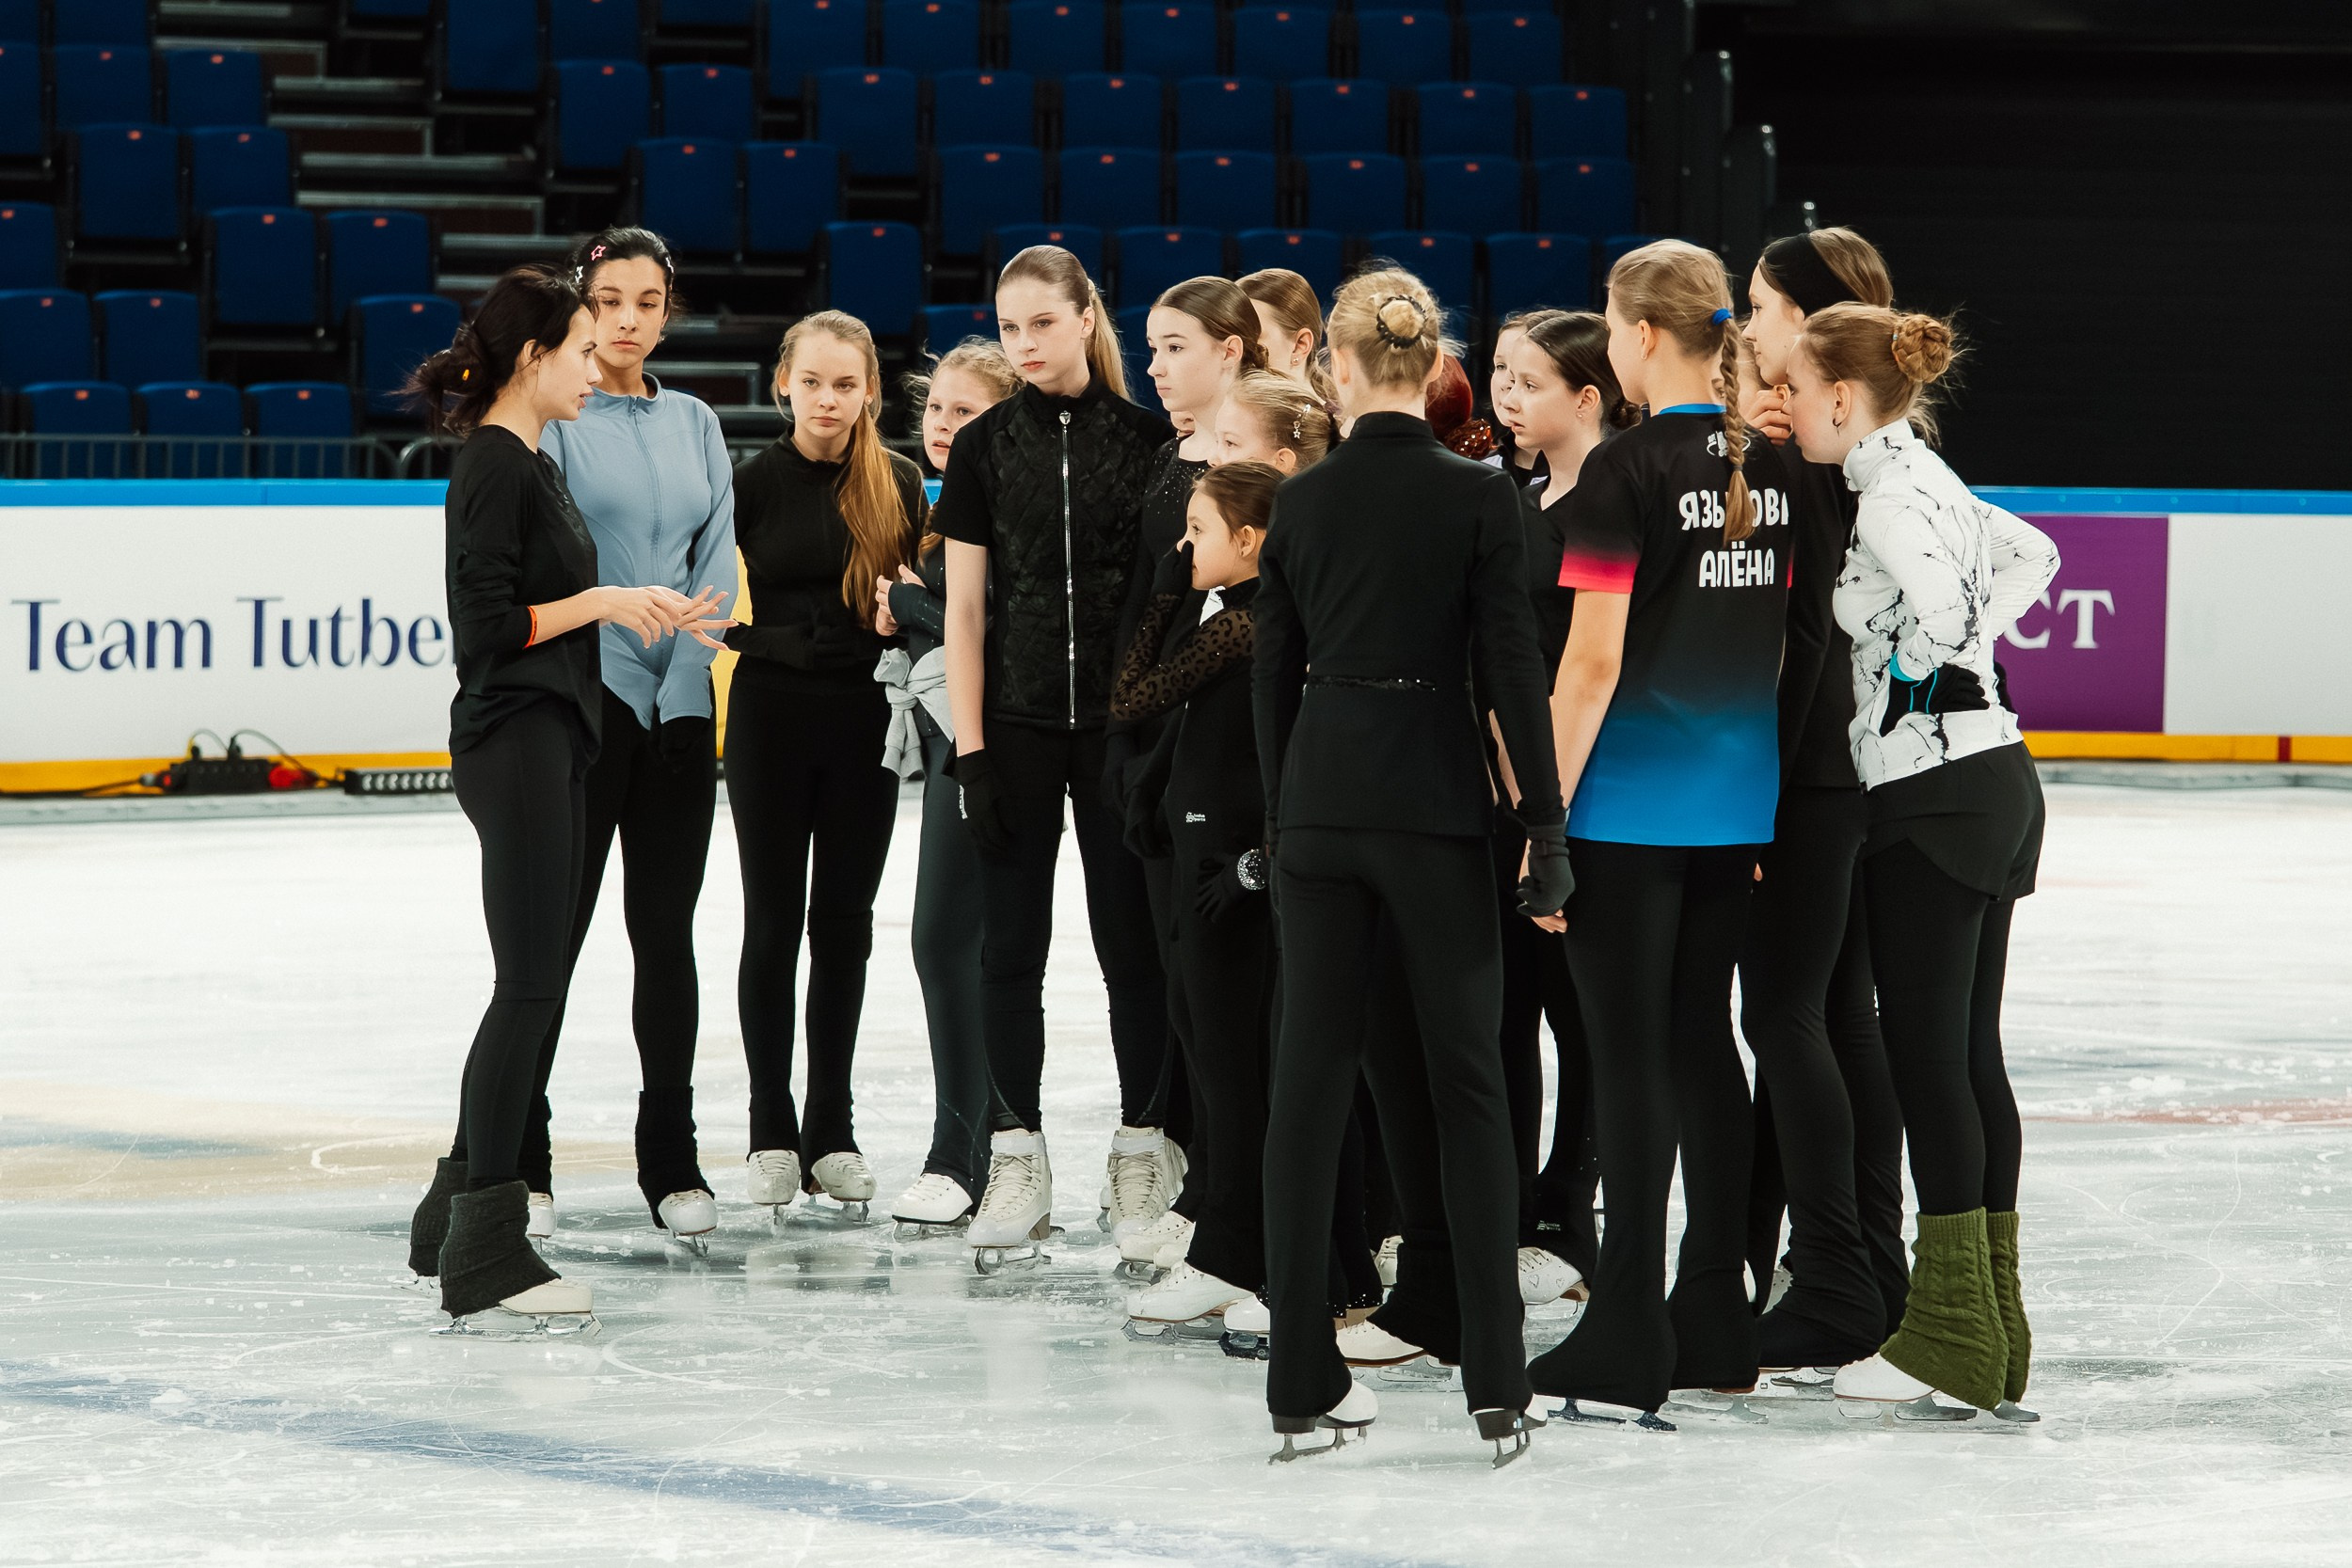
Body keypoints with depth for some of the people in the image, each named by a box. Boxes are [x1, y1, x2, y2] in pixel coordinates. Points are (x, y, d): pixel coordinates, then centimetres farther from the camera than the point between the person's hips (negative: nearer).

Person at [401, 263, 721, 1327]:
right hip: (513, 742, -10)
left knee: (532, 984, 12)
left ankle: (456, 1215, 19)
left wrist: (651, 618, 15)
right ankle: (483, 1251, -11)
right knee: (530, 983, -11)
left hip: (552, 738, 10)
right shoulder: (493, 466, -13)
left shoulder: (532, 464, 17)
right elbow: (490, 624, -20)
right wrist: (604, 601, -15)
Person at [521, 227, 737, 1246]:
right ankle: (517, 1158, 3)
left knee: (666, 934, 8)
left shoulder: (695, 426, 12)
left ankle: (672, 1162, 14)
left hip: (677, 708, 5)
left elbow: (714, 567, 8)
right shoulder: (554, 418, -4)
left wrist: (683, 689, -3)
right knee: (553, 931, -3)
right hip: (583, 701, -5)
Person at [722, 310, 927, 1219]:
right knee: (774, 921, 3)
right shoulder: (754, 483, -3)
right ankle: (771, 1133, 10)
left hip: (865, 714, 1)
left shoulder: (898, 486, 2)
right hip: (772, 710, -1)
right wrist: (739, 631, -13)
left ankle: (832, 1130, 14)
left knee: (845, 921, 6)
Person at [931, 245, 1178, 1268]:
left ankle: (1140, 1148, 10)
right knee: (1013, 943, 2)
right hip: (1017, 719, 1)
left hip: (1121, 721, -1)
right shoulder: (986, 446, 4)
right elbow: (963, 607, 3)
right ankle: (1020, 1160, 8)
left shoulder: (1149, 441, 1)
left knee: (1130, 939, 1)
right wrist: (971, 751, -4)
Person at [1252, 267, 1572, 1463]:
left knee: (1310, 1075, 5)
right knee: (1466, 1083, 4)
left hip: (1321, 797, 3)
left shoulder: (1302, 501, 2)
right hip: (1433, 802, -2)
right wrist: (1546, 821, -4)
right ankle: (1495, 1382, -1)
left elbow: (1273, 676, 8)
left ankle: (1303, 1377, 4)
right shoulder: (1477, 497, -7)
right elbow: (1511, 668, -9)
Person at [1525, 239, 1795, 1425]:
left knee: (1628, 1053, -2)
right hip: (1739, 799, 6)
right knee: (1701, 1040, 14)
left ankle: (1628, 1341, 0)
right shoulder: (1775, 469, 6)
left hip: (1631, 802, -6)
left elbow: (1593, 663, -16)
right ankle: (1715, 1325, 18)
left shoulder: (1630, 471, -14)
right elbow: (1793, 643, 11)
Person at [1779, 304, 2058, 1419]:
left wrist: (1905, 686, -13)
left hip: (1935, 797, -9)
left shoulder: (1889, 491, -14)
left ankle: (1951, 1337, -5)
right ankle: (1990, 1322, 15)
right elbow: (2031, 555, 27)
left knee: (1926, 1050, -6)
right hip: (1995, 782, 9)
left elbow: (1935, 597, -29)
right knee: (1971, 1052, 11)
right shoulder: (1921, 474, 14)